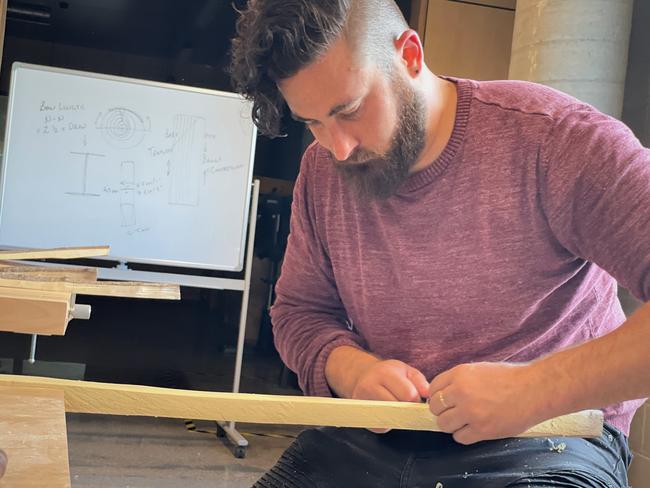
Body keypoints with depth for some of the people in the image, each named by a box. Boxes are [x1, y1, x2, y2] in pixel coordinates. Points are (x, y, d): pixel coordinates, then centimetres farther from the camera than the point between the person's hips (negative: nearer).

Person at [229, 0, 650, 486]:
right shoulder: (322, 169, 1)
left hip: (540, 445, -4)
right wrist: (353, 370, -12)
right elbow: (298, 310, 8)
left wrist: (533, 389, -31)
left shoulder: (551, 136, -17)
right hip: (371, 440, 5)